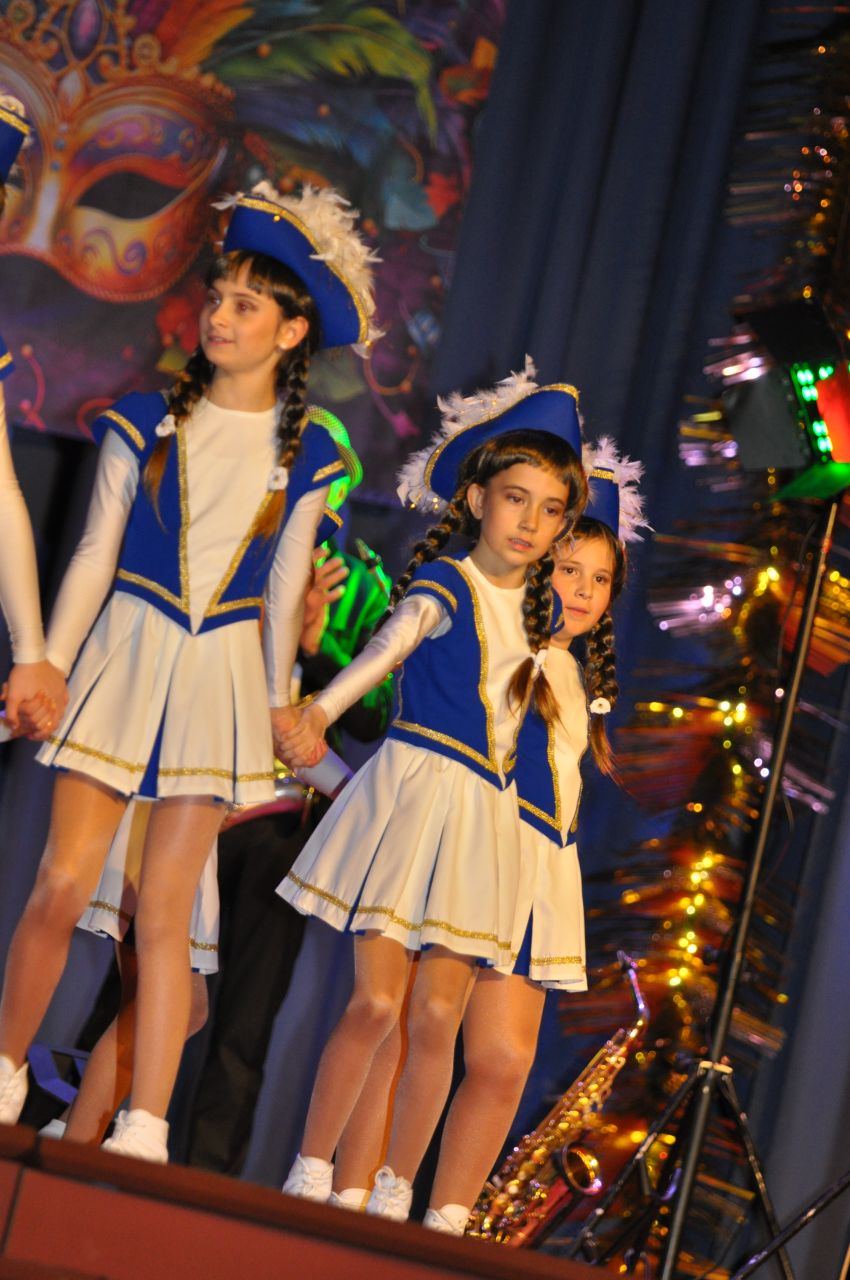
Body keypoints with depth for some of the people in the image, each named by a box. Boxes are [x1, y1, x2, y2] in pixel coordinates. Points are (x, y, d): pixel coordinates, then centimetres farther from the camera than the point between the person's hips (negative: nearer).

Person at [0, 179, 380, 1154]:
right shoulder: (145, 421, 2)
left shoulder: (305, 453, 4)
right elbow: (95, 553, 4)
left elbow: (284, 585, 11)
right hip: (125, 655, 0)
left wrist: (280, 696, 14)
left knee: (164, 909, -3)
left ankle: (145, 1130, -1)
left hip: (220, 676, 0)